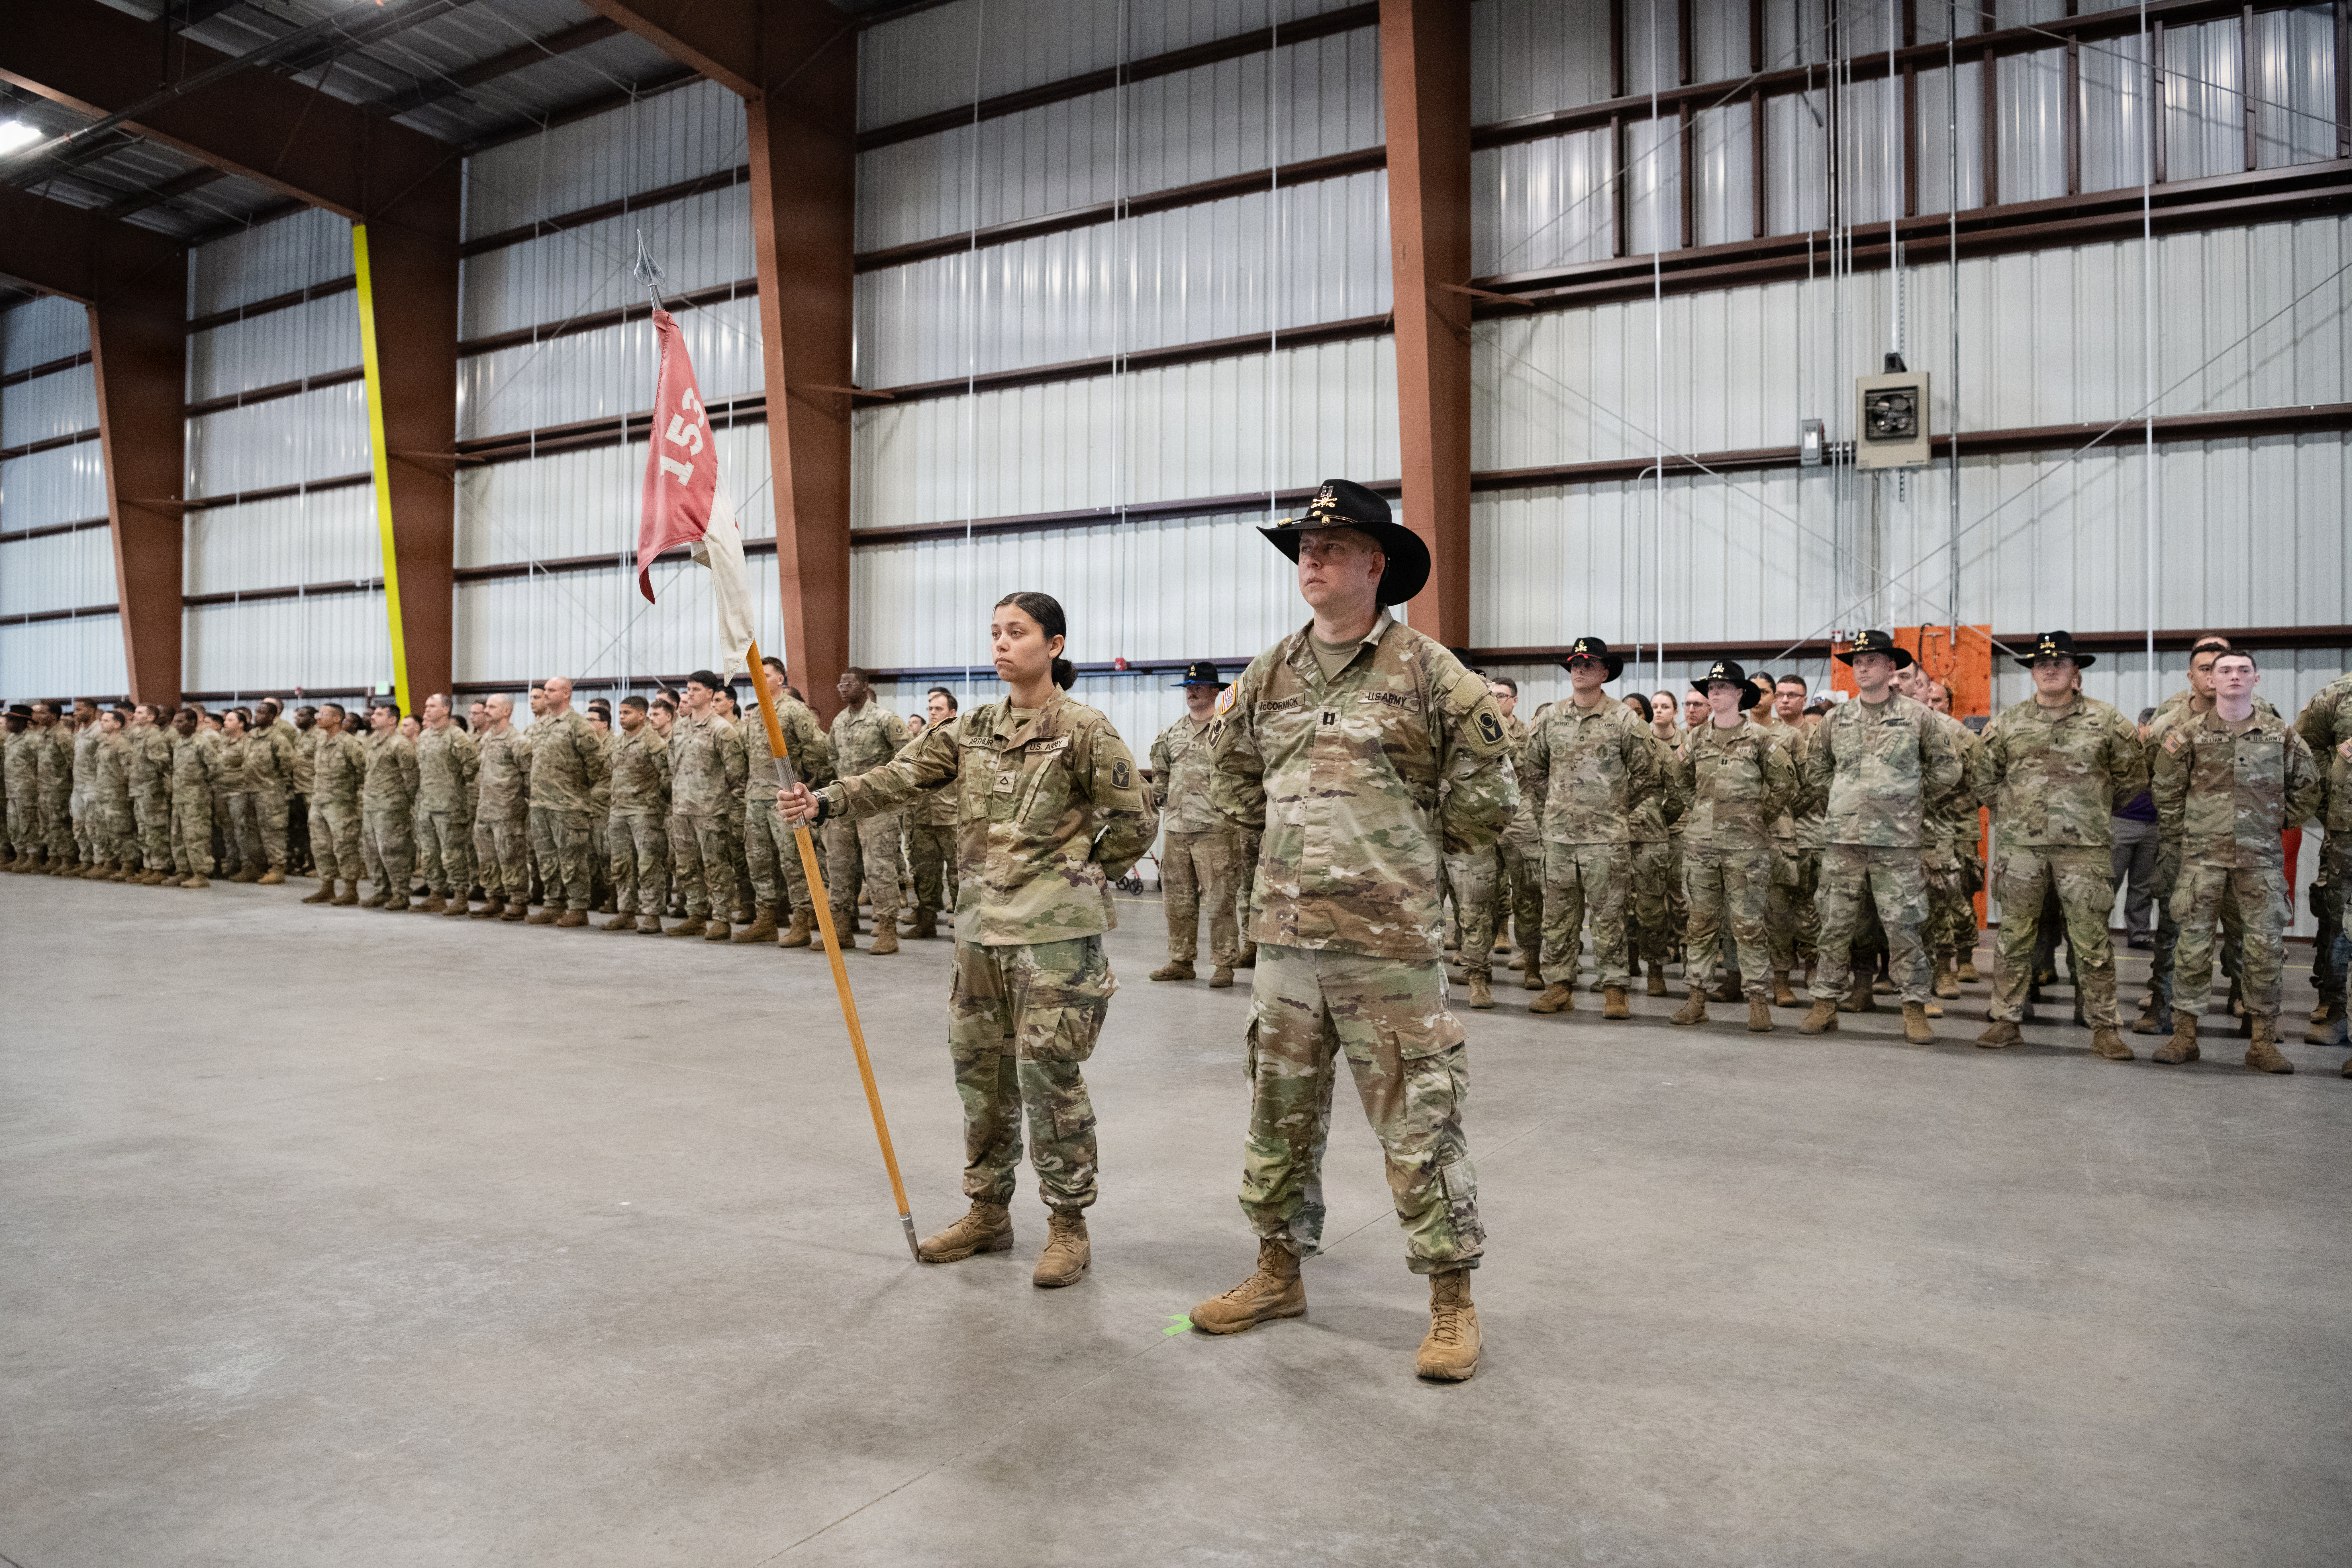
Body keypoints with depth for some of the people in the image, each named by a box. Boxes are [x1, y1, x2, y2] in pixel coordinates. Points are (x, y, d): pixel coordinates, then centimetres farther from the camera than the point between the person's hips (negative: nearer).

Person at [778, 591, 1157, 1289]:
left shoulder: (1083, 729, -6)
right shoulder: (973, 729, 10)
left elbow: (1136, 823, -2)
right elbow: (898, 778, 1)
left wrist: (1075, 872, 3)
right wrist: (825, 801, -14)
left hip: (1056, 930, -6)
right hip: (980, 925, 6)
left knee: (1049, 1073, -3)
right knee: (979, 1069, 12)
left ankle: (1069, 1224, 12)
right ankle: (988, 1210, 28)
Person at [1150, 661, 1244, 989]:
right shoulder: (1171, 733, 17)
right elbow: (1161, 772, 29)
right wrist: (1157, 795, 17)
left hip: (1215, 829, -6)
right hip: (1175, 828, 6)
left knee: (1219, 900, -5)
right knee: (1178, 900, 11)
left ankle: (1224, 965, 3)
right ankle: (1180, 962, 21)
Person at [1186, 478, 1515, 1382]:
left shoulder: (1425, 670, -6)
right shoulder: (1270, 675, 9)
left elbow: (1487, 791, -2)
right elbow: (1234, 774, 24)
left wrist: (1413, 853, 4)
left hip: (1389, 941, -5)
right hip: (1285, 932, 6)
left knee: (1419, 1122, 1)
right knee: (1280, 1113, 16)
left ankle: (1452, 1301, 16)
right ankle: (1278, 1272, 34)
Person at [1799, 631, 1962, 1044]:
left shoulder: (1917, 716, 3)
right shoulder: (1836, 719, 10)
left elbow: (1948, 768, 9)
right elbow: (1815, 769, 22)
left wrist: (1912, 798, 6)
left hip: (1896, 840, -2)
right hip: (1842, 838, 3)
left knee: (1903, 925, -1)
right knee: (1835, 924, 6)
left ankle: (1915, 1009, 7)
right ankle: (1825, 1003, 13)